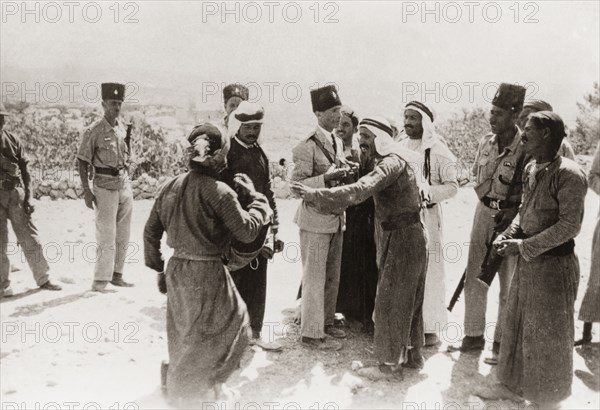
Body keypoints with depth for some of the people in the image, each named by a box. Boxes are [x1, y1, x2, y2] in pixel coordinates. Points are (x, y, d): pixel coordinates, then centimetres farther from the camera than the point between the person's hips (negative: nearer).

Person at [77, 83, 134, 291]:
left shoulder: (122, 128, 8)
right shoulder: (93, 131, -10)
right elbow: (83, 162, -9)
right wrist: (86, 191, -14)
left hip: (125, 185, 6)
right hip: (105, 187, -6)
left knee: (123, 235, 10)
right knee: (106, 237, -6)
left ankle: (117, 275, 21)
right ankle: (100, 281, 3)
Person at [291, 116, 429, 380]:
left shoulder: (391, 162, -20)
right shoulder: (396, 160, 12)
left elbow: (359, 190, -33)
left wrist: (315, 194, -36)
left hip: (402, 239, -10)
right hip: (410, 237, 10)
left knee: (390, 302, -2)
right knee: (409, 299, 18)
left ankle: (390, 364, 9)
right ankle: (411, 354, 31)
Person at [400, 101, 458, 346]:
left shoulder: (438, 150, -5)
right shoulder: (400, 147, 11)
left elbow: (452, 185, -6)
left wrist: (427, 193, -20)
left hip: (427, 217, -5)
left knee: (428, 270, -1)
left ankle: (431, 327, 10)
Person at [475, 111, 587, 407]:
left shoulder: (568, 174, -19)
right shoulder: (530, 169, 6)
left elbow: (569, 225, -21)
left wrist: (525, 245, -21)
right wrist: (508, 235, 0)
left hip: (553, 264, -8)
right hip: (527, 261, 8)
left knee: (547, 335, 7)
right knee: (516, 325, 17)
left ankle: (547, 399, 26)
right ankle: (512, 384, 35)